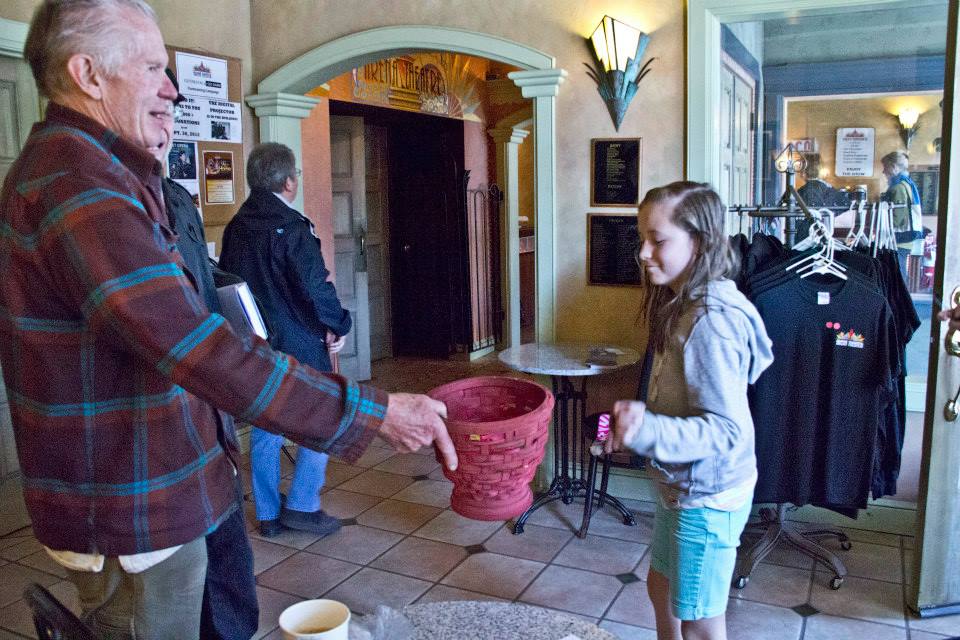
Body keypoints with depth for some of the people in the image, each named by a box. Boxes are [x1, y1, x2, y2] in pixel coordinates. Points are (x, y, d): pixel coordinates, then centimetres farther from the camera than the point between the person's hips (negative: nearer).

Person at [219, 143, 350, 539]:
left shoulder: (236, 227, 6)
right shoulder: (290, 226, -16)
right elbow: (316, 286, -19)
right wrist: (336, 327, -5)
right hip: (296, 345, -7)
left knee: (265, 429, 14)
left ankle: (268, 514, 22)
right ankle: (301, 506, 8)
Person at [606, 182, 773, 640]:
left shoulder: (710, 322, -27)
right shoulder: (683, 305, 3)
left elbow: (726, 429, -29)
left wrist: (649, 431, -41)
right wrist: (637, 421, 11)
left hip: (707, 495, -9)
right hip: (681, 484, 9)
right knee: (662, 589, 26)